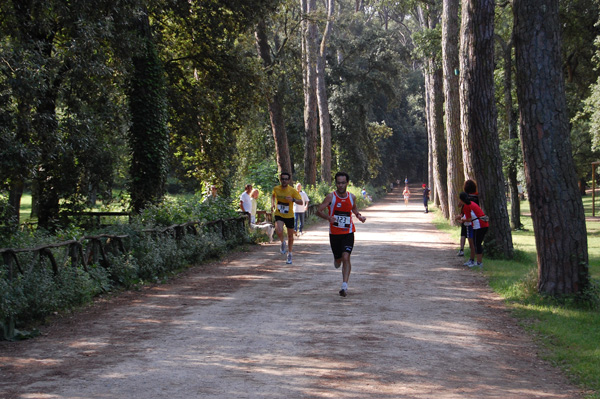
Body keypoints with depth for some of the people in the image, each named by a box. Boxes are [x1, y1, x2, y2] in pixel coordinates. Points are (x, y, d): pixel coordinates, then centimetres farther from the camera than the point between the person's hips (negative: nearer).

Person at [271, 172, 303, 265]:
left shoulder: (292, 190, -13)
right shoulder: (276, 189, -5)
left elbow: (301, 202, -13)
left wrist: (293, 200, -31)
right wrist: (272, 204, 3)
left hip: (289, 216, 0)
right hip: (279, 215, 0)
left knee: (290, 237, 10)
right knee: (279, 231, -29)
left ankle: (289, 255, 31)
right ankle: (283, 242, 5)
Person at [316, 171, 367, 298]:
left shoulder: (351, 197, 0)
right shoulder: (331, 197, -9)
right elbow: (318, 211, -11)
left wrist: (359, 216, 2)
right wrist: (328, 217, -30)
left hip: (348, 233, 0)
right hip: (334, 233, 0)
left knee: (346, 257, -16)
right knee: (338, 259, 13)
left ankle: (345, 286, -15)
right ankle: (337, 260, 52)